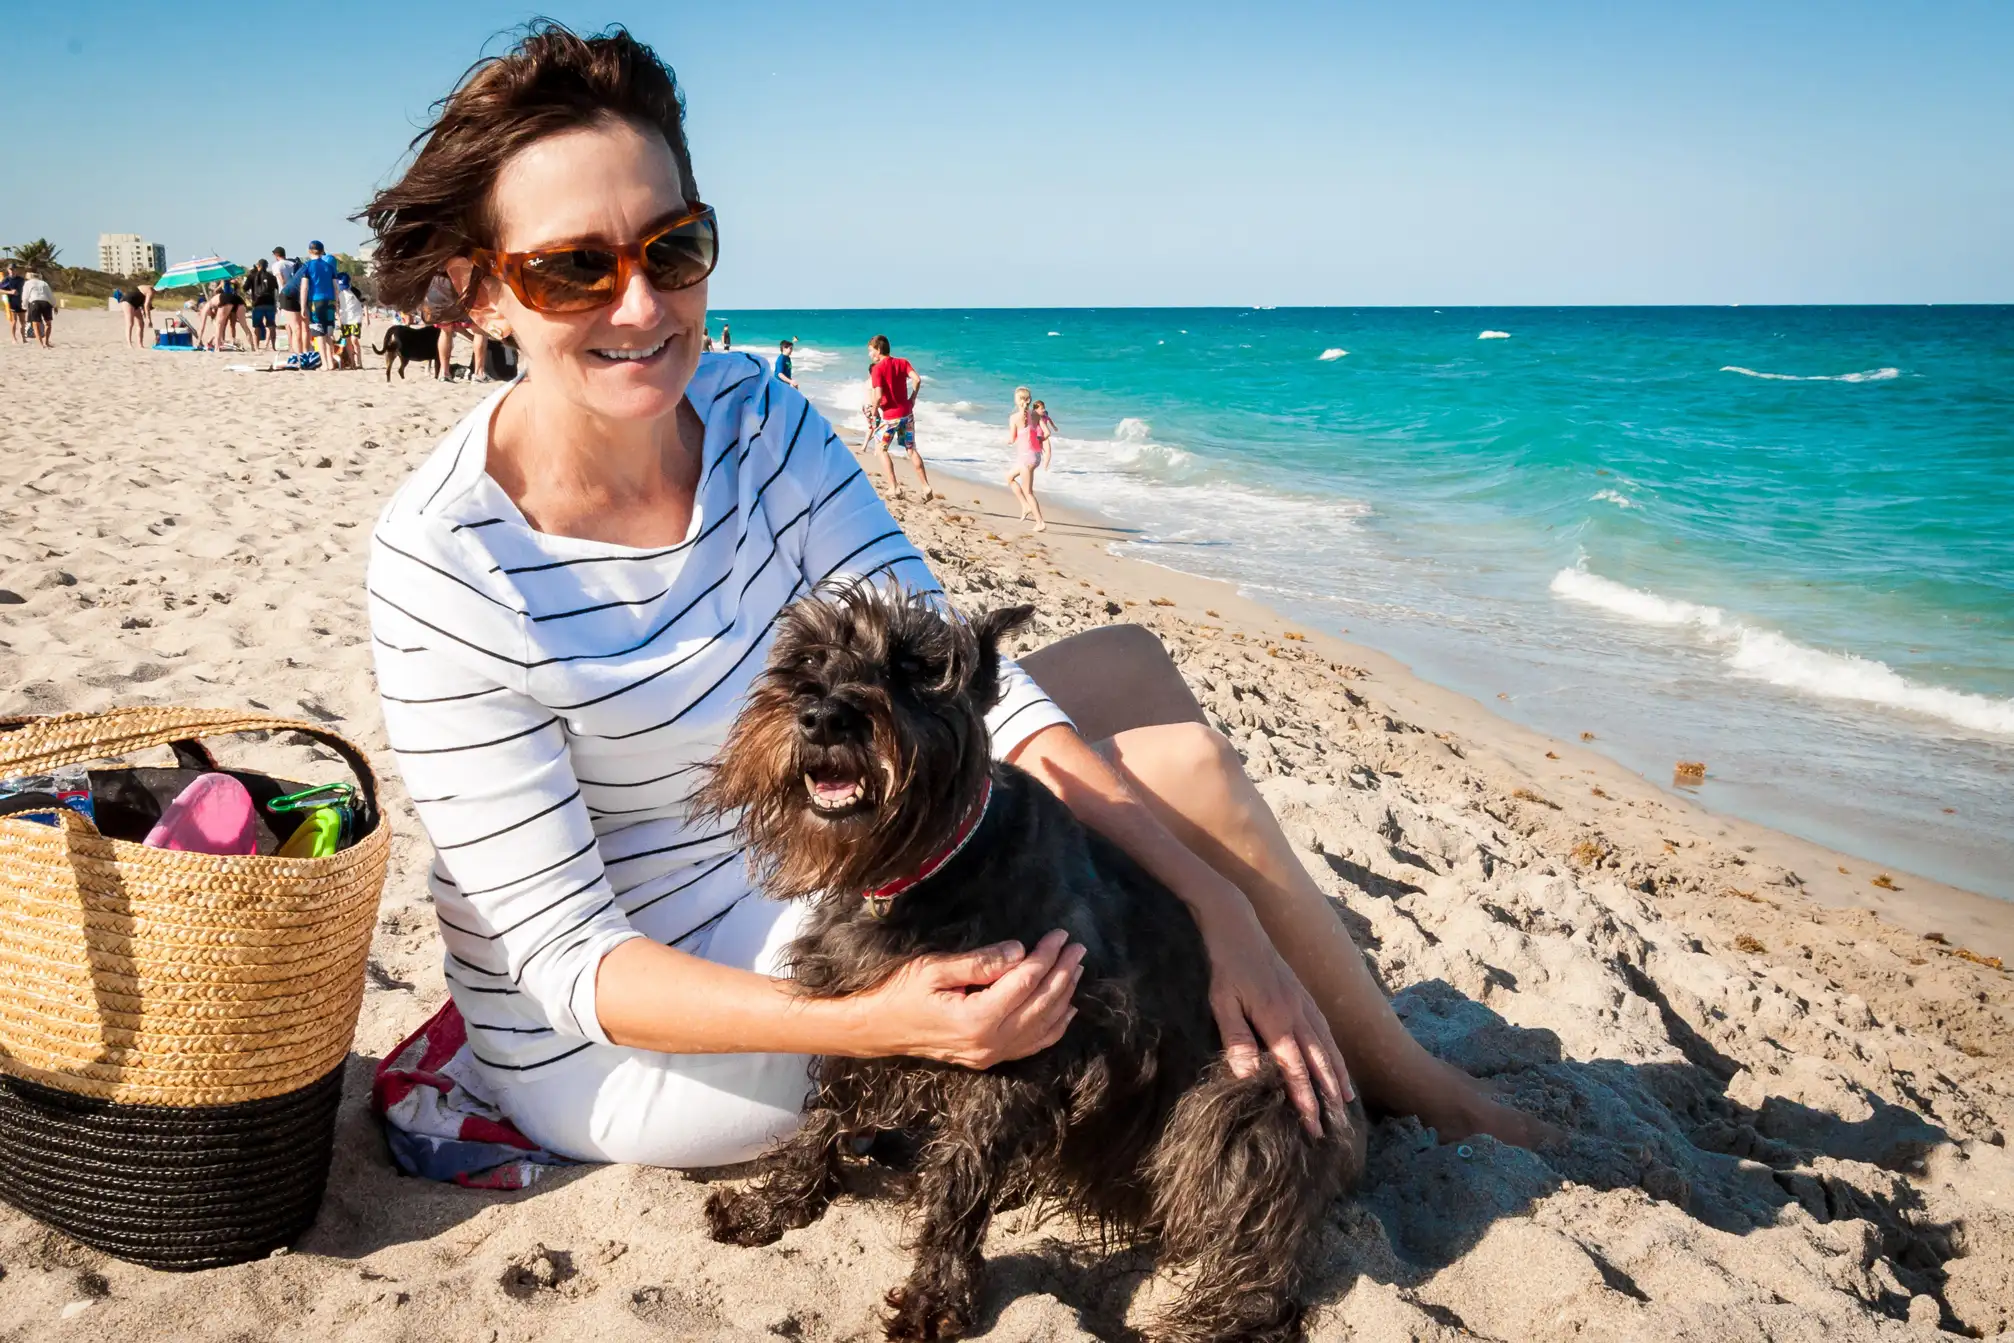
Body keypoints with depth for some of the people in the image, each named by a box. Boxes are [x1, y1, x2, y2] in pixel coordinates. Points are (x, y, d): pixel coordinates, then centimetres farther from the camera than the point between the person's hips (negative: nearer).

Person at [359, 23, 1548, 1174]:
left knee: (1127, 670, 0)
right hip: (614, 1047, -6)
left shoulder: (755, 418, -9)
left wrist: (1216, 903, -22)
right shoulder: (445, 569, -26)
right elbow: (568, 957, -23)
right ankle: (1394, 1078, 12)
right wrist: (876, 1025, -39)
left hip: (775, 878, 6)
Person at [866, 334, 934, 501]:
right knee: (911, 449, 14)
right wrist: (912, 400, 2)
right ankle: (926, 486, 8)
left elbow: (878, 395, -21)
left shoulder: (877, 368, -12)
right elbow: (917, 379, -9)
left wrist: (875, 411, -4)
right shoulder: (902, 362, 4)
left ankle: (894, 487, 2)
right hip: (907, 413, 5)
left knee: (881, 449, 12)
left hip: (890, 416, -5)